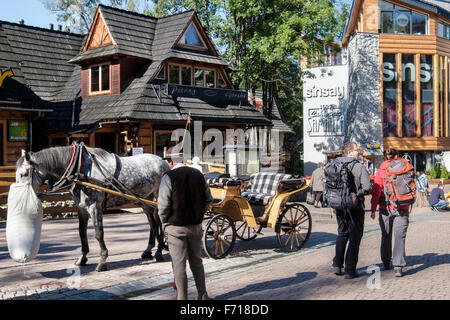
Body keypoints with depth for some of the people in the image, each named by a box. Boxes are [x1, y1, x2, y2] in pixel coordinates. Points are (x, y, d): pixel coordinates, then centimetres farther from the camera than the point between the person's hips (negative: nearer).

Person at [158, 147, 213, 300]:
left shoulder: (169, 177, -12)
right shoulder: (198, 174, 3)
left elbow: (163, 205, -14)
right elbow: (208, 199, 8)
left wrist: (165, 223, 2)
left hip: (176, 227, -5)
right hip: (196, 226, 5)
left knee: (179, 264, 5)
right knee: (196, 261, 17)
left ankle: (182, 298, 11)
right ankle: (202, 295, 17)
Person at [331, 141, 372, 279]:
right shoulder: (360, 167, -12)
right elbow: (367, 187, -17)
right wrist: (359, 192, 3)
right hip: (355, 206, -5)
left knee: (342, 234, 22)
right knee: (354, 238, 5)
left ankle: (337, 265, 21)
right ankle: (350, 270, 6)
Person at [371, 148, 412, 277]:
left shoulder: (381, 171, -2)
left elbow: (376, 191, -6)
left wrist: (373, 209, -2)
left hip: (385, 208, 0)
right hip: (402, 209, 0)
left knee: (386, 236, 15)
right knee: (399, 237, -1)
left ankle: (386, 262, 25)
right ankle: (398, 266, -11)